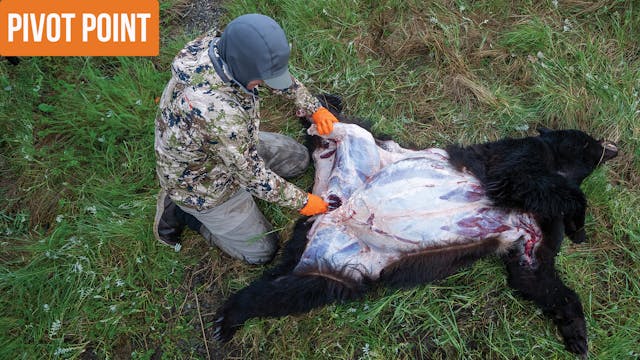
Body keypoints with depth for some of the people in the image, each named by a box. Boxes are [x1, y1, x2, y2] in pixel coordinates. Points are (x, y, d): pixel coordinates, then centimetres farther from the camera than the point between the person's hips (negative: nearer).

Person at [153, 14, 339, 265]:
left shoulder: (216, 45, -20)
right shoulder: (219, 112, -44)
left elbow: (278, 74, -1)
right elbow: (252, 175, -30)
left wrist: (315, 109, -3)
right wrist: (301, 202, -16)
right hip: (202, 184, -7)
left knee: (298, 158, 16)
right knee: (262, 251, 9)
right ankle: (181, 212, 14)